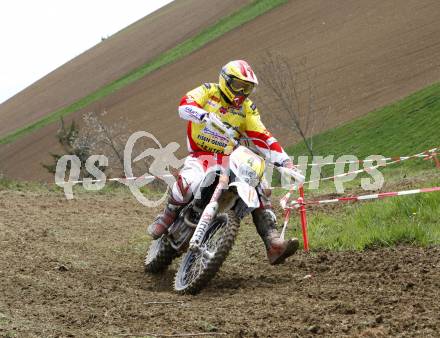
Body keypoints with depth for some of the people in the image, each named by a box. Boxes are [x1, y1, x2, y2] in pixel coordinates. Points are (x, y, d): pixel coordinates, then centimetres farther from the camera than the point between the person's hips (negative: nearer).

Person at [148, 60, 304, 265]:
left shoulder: (247, 109, 10)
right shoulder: (208, 91, 0)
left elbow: (261, 138, 5)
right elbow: (185, 105, -19)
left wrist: (283, 160, -7)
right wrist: (205, 116, -39)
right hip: (200, 155, -4)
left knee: (259, 188, -15)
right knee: (190, 181, -37)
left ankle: (273, 245, -19)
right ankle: (167, 217, -10)